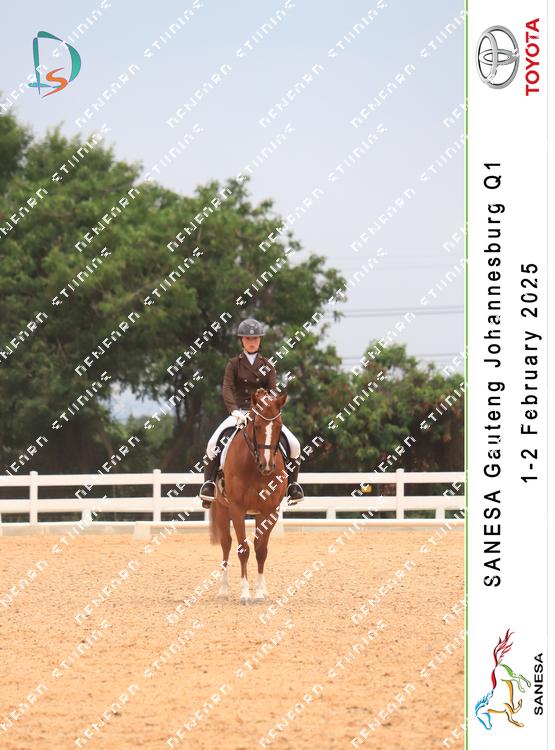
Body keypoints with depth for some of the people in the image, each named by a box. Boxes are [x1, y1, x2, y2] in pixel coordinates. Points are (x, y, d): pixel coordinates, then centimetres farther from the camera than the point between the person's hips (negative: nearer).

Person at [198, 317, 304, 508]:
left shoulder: (267, 366, 9)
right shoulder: (234, 364, 4)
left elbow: (273, 391, -2)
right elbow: (227, 389, -9)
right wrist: (234, 410, -27)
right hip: (239, 413, -1)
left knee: (294, 444, -16)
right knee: (213, 443, -27)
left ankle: (292, 483, 1)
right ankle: (209, 483, -15)